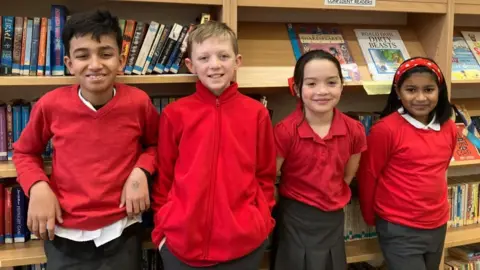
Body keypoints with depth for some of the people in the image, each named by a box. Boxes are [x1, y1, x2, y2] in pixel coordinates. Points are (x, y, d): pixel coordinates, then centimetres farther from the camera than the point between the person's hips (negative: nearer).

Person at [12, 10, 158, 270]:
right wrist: (37, 186, -10)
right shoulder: (51, 105, -11)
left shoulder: (138, 103, -11)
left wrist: (141, 171, -10)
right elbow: (24, 152, 6)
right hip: (64, 235, 0)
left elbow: (156, 145, 8)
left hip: (121, 232, 0)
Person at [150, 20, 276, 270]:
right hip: (182, 242, 0)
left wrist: (263, 221, 3)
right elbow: (163, 177, 5)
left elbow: (265, 175, 7)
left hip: (245, 242, 1)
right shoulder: (174, 114, -2)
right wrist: (162, 228, 3)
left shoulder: (257, 113, 0)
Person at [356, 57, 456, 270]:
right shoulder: (386, 129, -17)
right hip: (399, 229, -6)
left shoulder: (449, 128, 0)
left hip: (438, 226, 6)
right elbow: (368, 176, -8)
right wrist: (371, 218, 2)